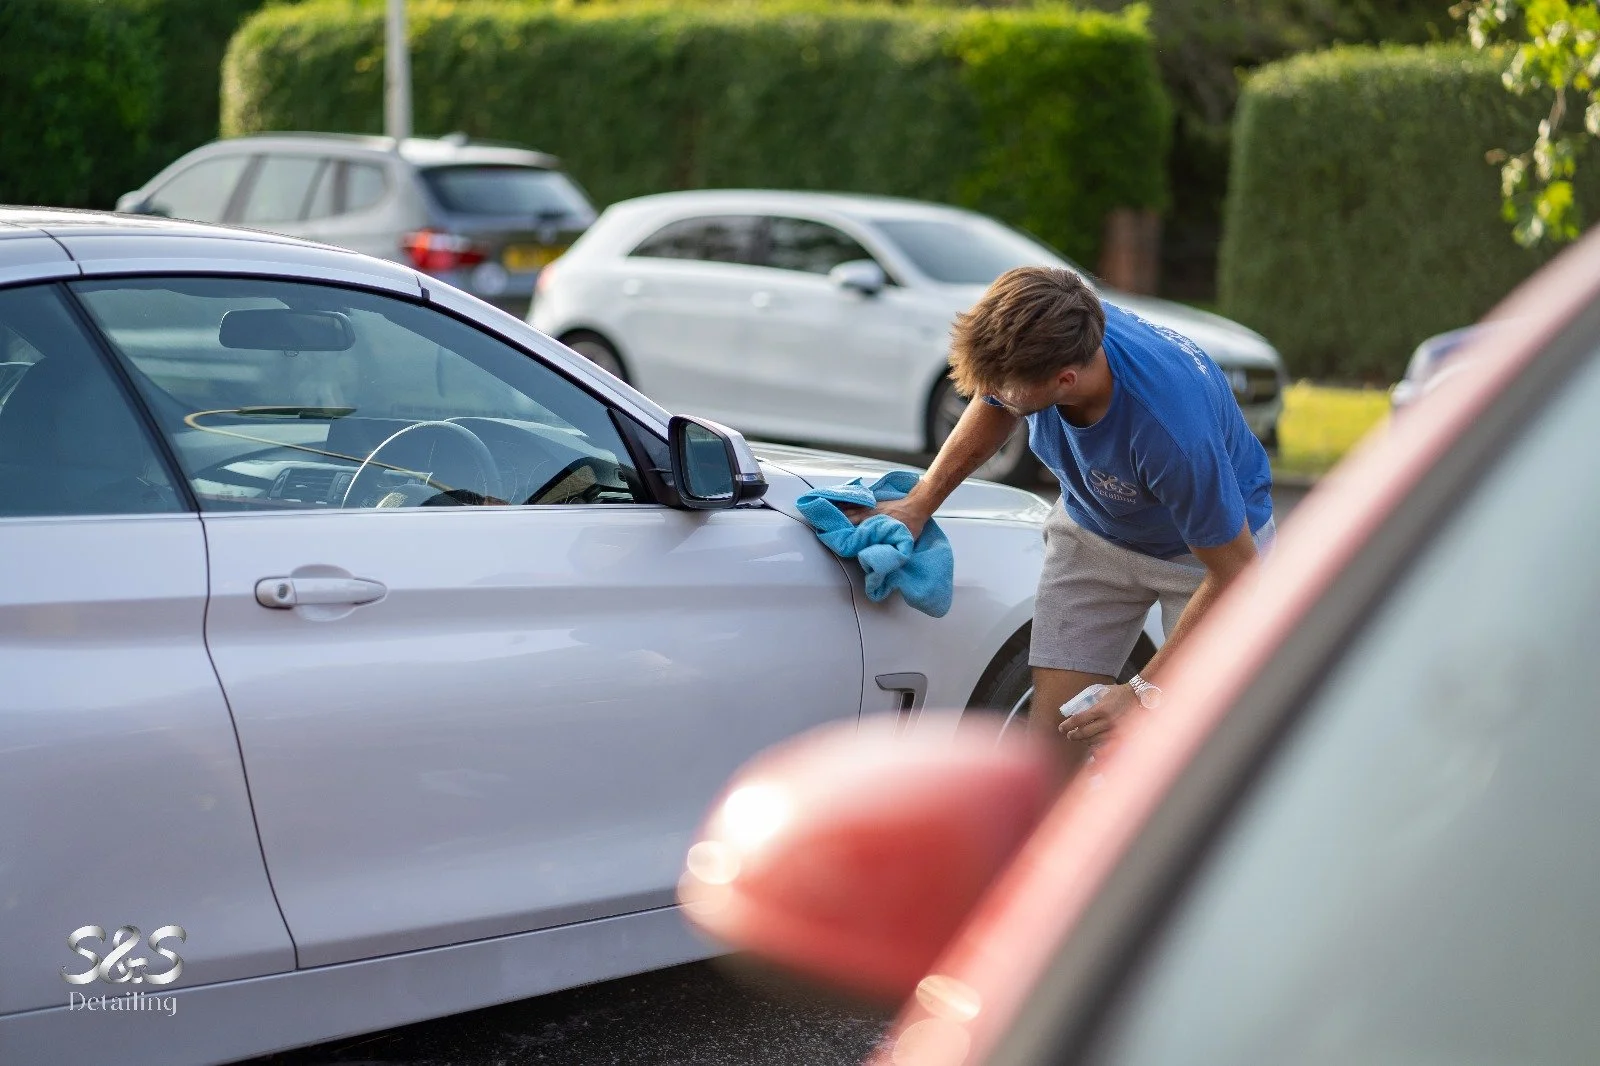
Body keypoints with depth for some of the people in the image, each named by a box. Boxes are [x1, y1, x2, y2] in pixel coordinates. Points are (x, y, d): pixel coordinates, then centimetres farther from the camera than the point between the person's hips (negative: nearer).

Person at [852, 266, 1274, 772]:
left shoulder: (1172, 428, -43)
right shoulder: (1037, 339, -28)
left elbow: (1234, 572, -31)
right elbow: (993, 411, 0)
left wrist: (1146, 691, -28)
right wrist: (919, 504, -3)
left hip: (1210, 539, -5)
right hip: (1094, 529, 5)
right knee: (1054, 727, -4)